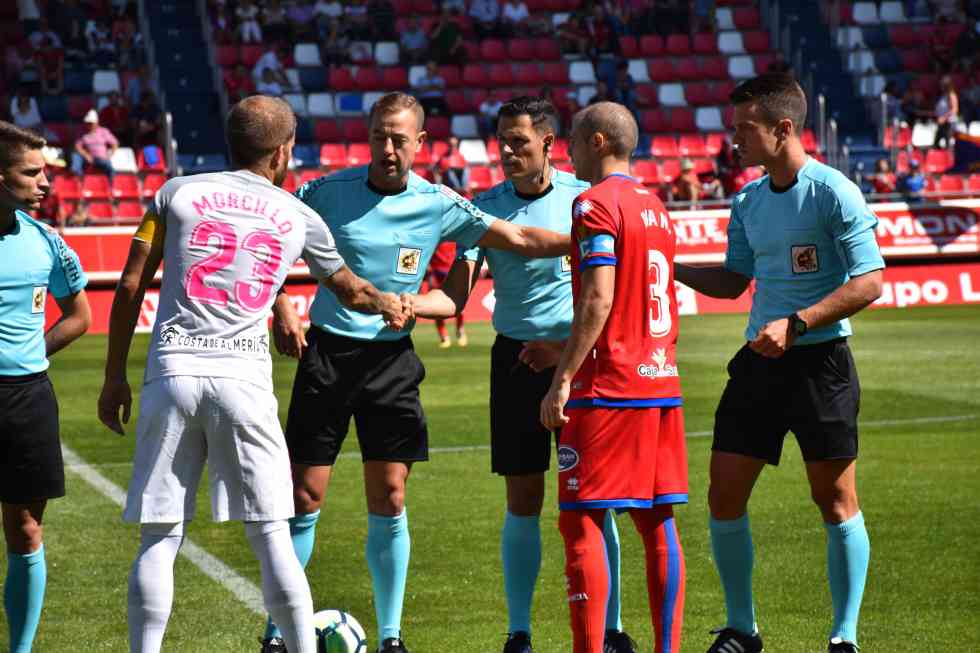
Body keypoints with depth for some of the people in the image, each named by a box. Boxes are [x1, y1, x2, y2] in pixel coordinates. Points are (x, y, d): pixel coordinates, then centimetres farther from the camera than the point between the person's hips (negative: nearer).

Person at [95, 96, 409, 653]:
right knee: (271, 535, 5)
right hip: (244, 378, 0)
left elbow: (130, 288, 7)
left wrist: (115, 377, 14)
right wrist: (389, 304, 52)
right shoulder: (300, 218, 13)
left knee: (160, 538, 3)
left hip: (171, 374, 0)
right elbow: (352, 292, 30)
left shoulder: (177, 193, 11)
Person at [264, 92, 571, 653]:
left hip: (392, 359, 1)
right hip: (326, 352, -1)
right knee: (304, 500, -1)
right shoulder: (328, 192, -3)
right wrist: (283, 309, -4)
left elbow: (520, 239, 1)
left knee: (390, 502, 0)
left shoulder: (438, 204, -1)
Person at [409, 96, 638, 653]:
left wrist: (568, 347, -14)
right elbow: (456, 295, -2)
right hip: (516, 357, 2)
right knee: (523, 503, 3)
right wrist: (401, 304, -21)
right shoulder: (487, 206, 3)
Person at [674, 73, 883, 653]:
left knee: (836, 501, 1)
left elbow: (869, 282, -15)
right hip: (758, 363, 7)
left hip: (820, 363, -7)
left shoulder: (834, 192, -11)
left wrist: (795, 324, -21)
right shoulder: (749, 201, 10)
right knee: (725, 497, 3)